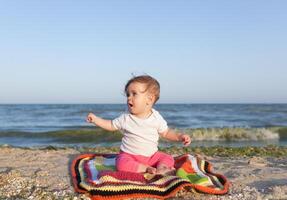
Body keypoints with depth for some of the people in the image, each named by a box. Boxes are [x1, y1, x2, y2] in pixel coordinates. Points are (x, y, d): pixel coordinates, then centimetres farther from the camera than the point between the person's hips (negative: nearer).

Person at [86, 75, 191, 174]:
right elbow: (111, 125, 8)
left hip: (152, 155, 2)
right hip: (129, 155, -1)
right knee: (122, 164, -31)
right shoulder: (126, 118, -4)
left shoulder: (156, 117, -4)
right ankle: (147, 169, -26)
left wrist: (180, 136, -9)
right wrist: (95, 119, -1)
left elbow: (166, 132, 6)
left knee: (169, 159, -13)